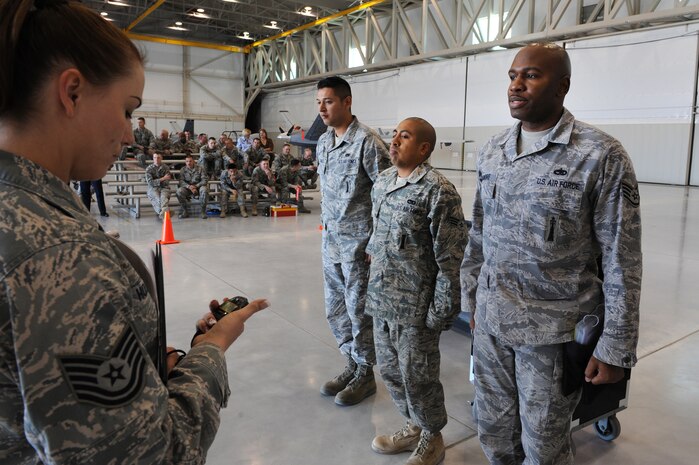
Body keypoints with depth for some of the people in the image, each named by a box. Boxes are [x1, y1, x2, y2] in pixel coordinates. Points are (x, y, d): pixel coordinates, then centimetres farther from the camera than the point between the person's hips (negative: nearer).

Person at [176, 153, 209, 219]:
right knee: (179, 191, -29)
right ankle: (184, 211, -15)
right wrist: (189, 186, -25)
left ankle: (203, 211, -23)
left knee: (204, 189, -35)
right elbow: (180, 181, -6)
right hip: (187, 188, 1)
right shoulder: (183, 170, 4)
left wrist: (196, 186, -20)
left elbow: (205, 179, -8)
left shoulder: (200, 168, 0)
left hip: (198, 187, -1)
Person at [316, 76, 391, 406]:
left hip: (358, 242, -8)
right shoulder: (323, 142, 10)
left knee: (359, 311, 5)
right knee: (335, 310, 16)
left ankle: (365, 375, 23)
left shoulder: (367, 142, -14)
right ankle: (352, 364, 34)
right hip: (330, 241, 8)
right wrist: (326, 227, 17)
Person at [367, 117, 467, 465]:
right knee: (390, 370, 20)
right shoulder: (381, 182, 8)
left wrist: (442, 311, -16)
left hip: (415, 306, -7)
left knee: (418, 377, 8)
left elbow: (450, 259, -16)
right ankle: (414, 426, 43)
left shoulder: (438, 191, -16)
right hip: (381, 300, 7)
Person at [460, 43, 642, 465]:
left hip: (553, 333, -4)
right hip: (490, 323, 5)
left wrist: (615, 349, -10)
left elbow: (622, 263, -11)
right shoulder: (492, 152, 4)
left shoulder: (602, 156, -12)